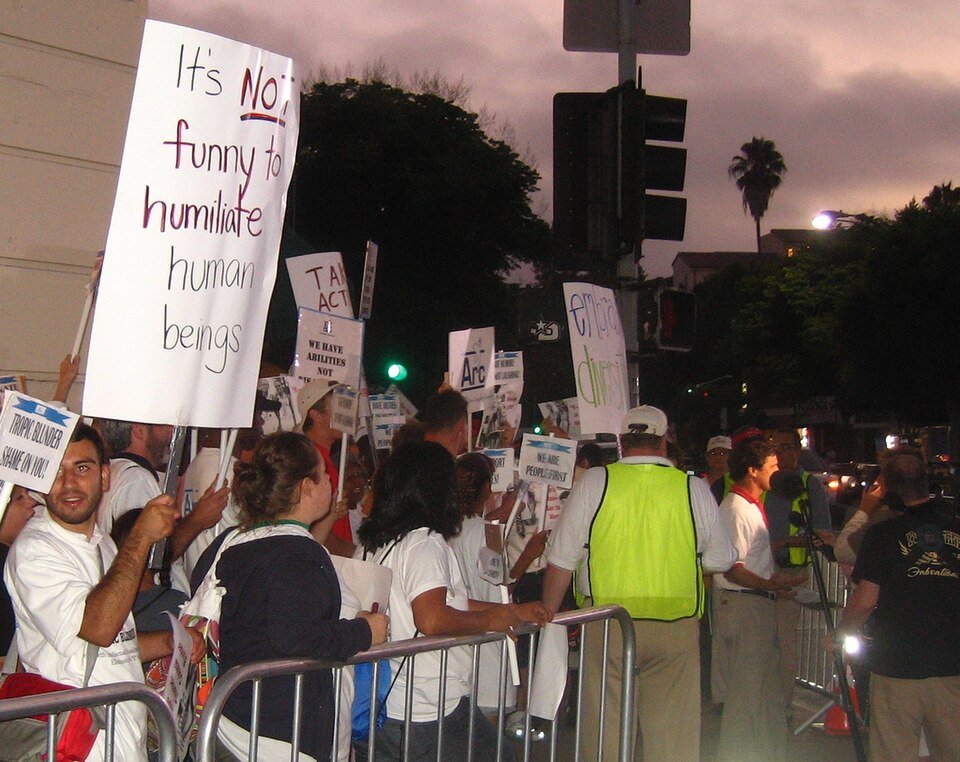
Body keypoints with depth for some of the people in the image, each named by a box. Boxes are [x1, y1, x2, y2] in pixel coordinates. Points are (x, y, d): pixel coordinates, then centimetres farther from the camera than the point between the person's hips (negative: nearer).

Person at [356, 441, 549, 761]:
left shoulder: (370, 545, 12)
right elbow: (433, 619, -29)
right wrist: (490, 620, -11)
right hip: (431, 711, -8)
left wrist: (513, 611, 18)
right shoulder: (424, 542, -16)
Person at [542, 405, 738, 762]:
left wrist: (548, 616, 12)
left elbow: (561, 559, 0)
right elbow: (721, 560, 10)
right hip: (676, 628, 1)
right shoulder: (695, 489, 0)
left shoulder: (593, 482, -2)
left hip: (607, 626, -1)